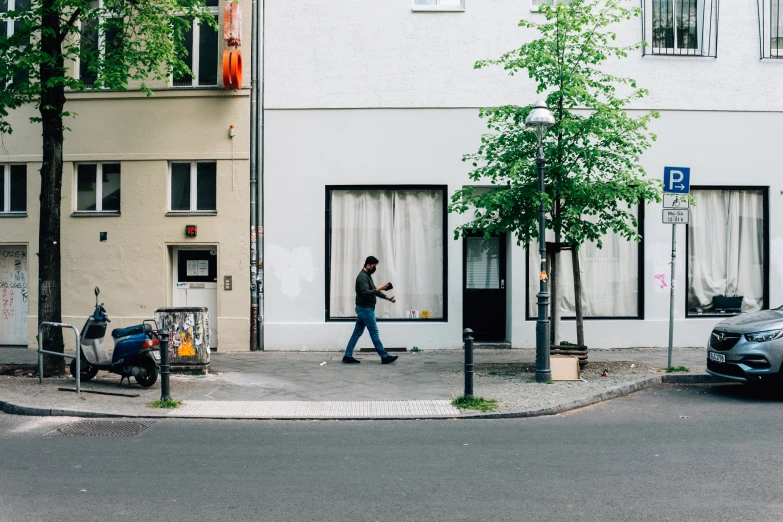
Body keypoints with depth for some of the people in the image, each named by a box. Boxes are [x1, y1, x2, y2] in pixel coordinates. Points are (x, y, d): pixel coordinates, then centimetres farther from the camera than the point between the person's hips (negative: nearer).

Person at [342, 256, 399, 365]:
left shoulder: (367, 276, 16)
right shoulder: (362, 277, -17)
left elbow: (374, 291, 23)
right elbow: (365, 293, -27)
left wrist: (388, 298, 15)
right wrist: (378, 289, -27)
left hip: (364, 309, 10)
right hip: (365, 309, -10)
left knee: (357, 333, 9)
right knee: (374, 333, -4)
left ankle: (348, 356, 10)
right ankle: (384, 357, 1)